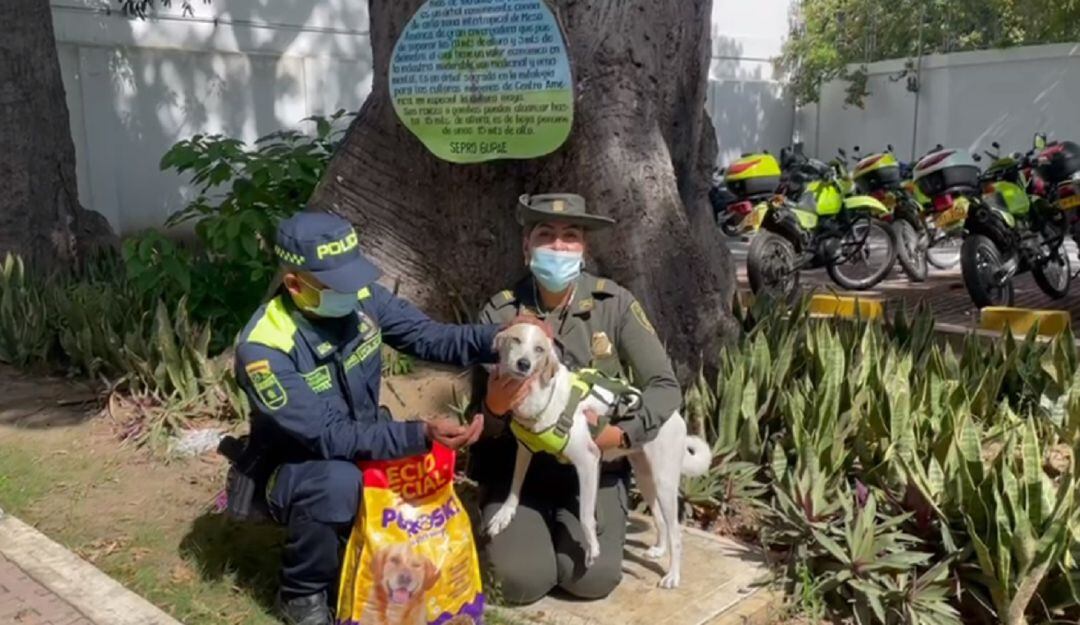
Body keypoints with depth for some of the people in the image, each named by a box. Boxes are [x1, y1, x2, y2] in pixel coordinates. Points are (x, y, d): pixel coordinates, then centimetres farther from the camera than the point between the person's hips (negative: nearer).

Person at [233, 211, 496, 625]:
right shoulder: (263, 348, -29)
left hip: (364, 446, 6)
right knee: (339, 481, -37)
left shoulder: (362, 298, -13)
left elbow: (428, 337, -9)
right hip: (295, 467, -5)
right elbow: (328, 437, -31)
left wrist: (498, 339, -27)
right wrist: (421, 434, -41)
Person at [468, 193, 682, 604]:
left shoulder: (614, 303, -10)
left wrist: (623, 433, -22)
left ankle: (564, 524, 19)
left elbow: (665, 386, -6)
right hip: (518, 464, 0)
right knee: (524, 580, -16)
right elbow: (481, 421, -6)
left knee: (593, 578, -16)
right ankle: (528, 528, 19)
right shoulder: (499, 313, -10)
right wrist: (494, 407, -30)